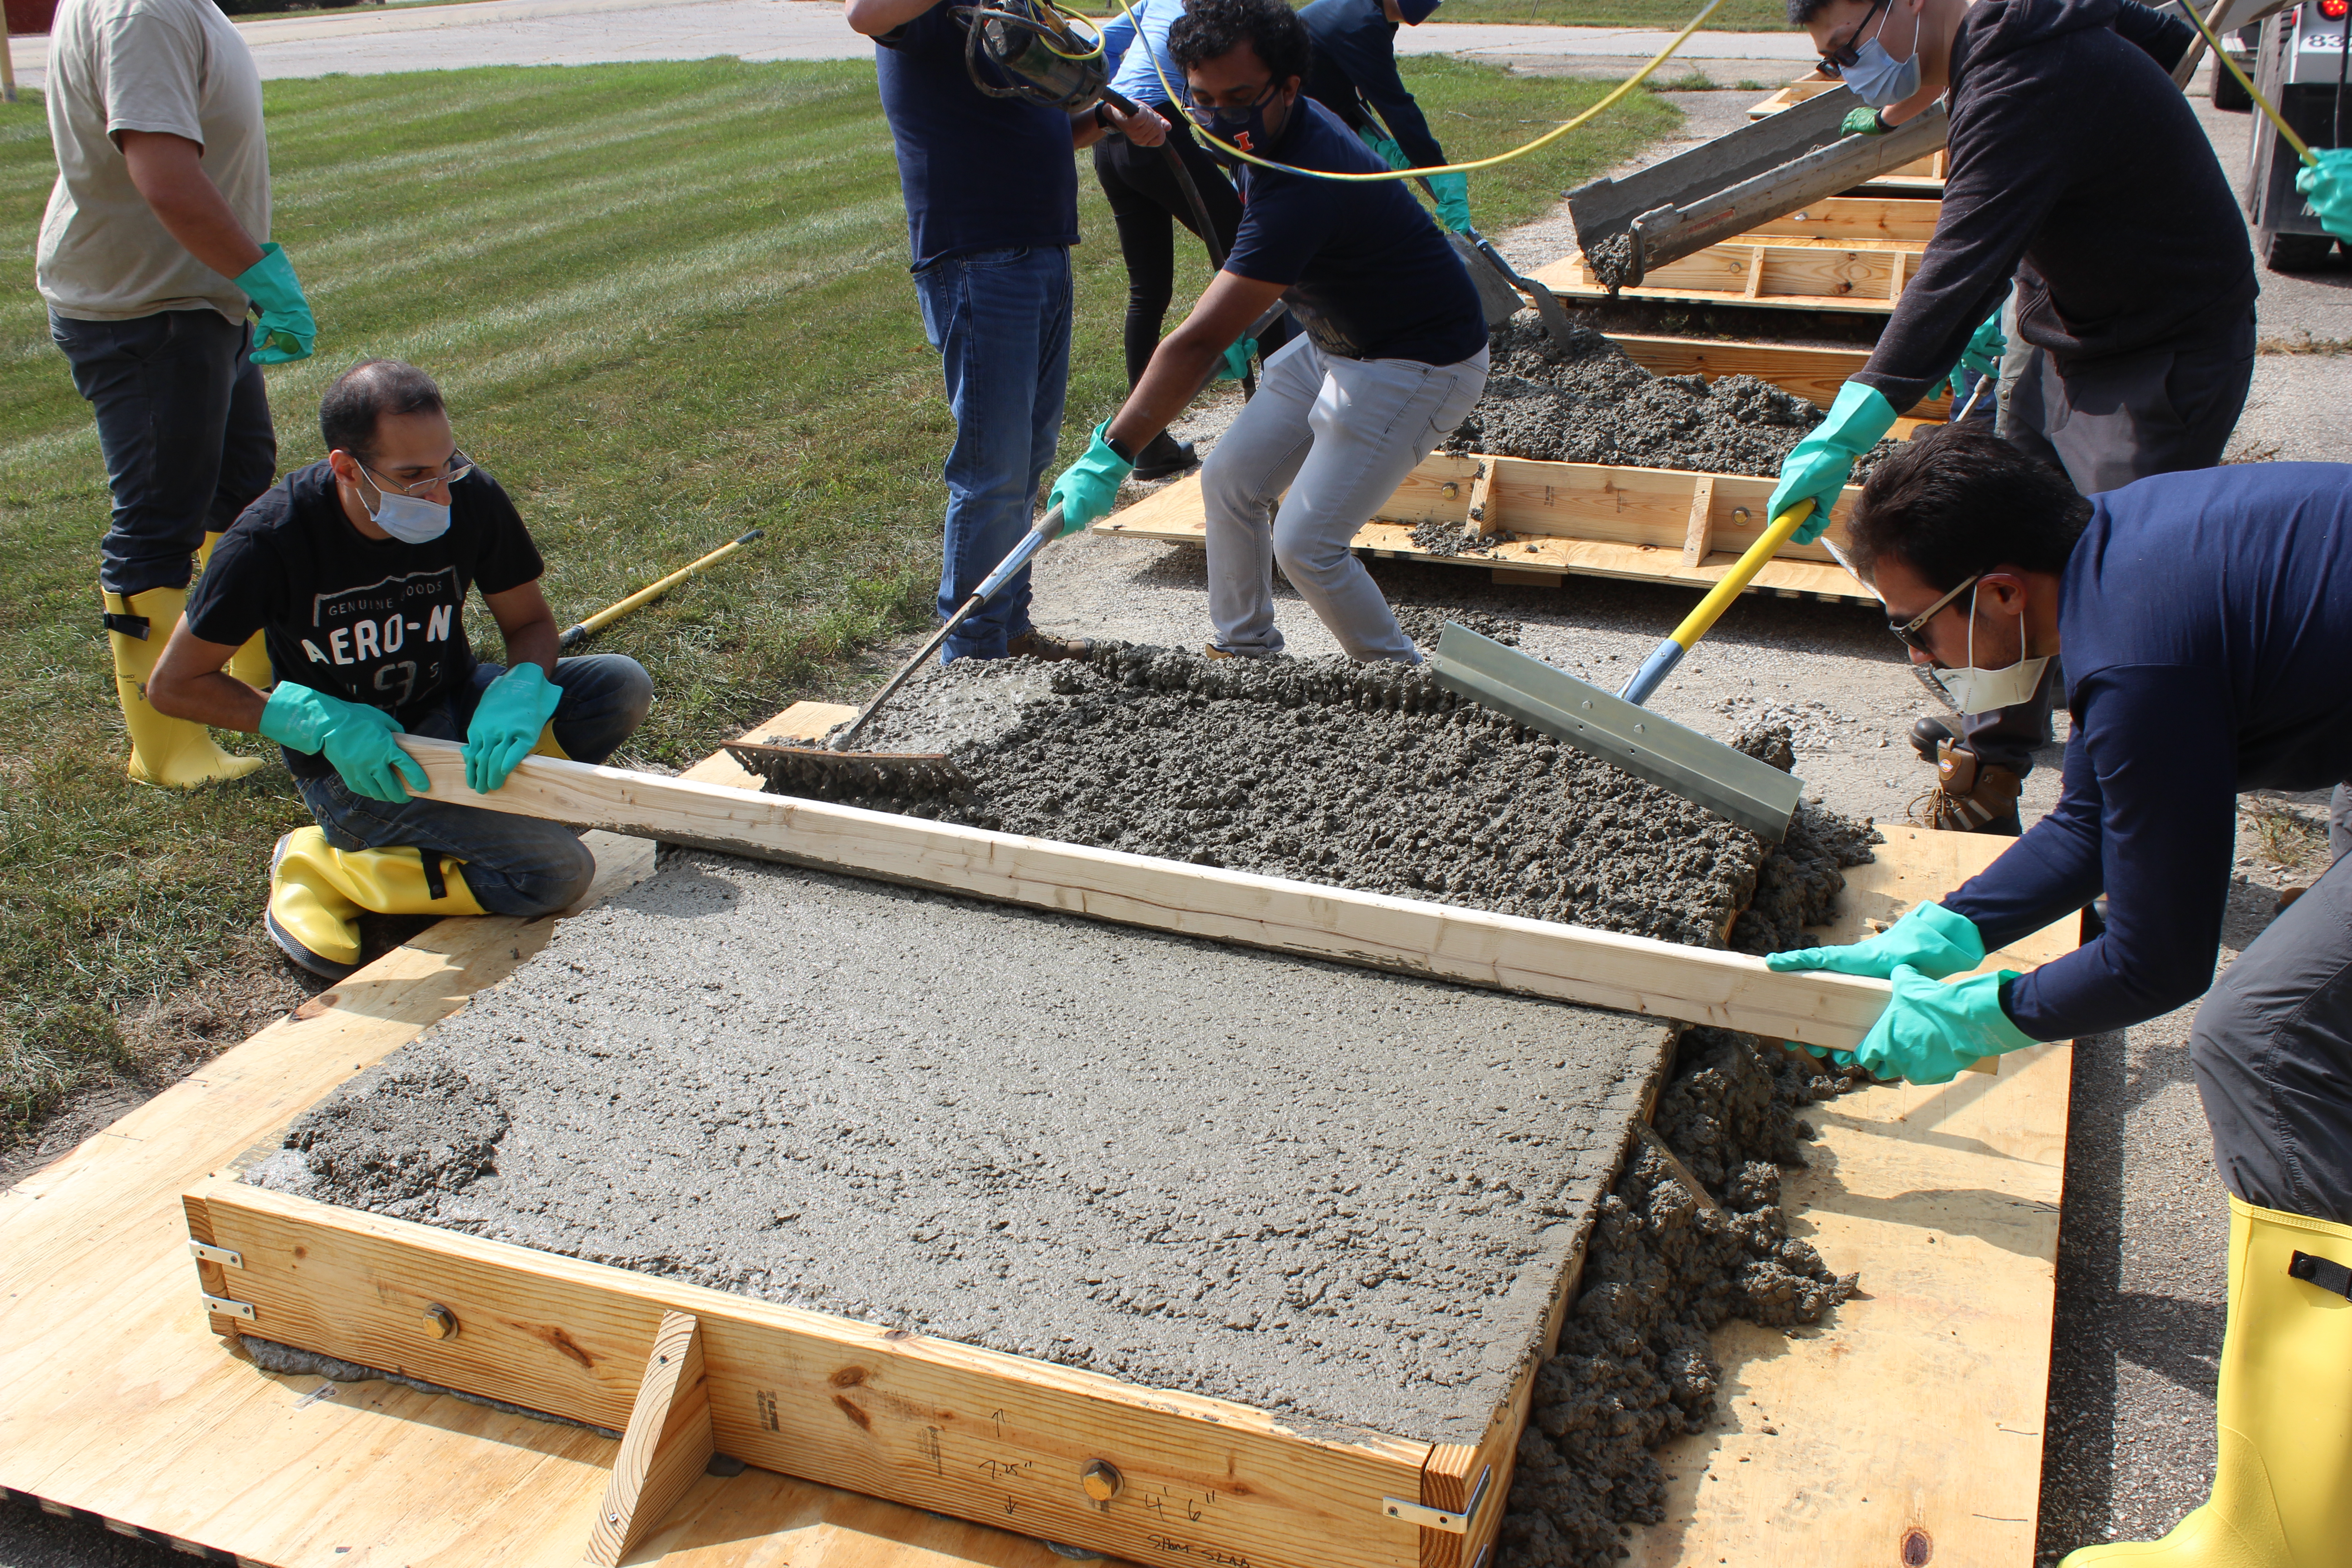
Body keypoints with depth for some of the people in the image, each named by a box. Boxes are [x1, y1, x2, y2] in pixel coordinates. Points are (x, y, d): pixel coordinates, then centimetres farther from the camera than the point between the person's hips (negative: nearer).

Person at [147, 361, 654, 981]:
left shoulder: (472, 498, -15)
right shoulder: (270, 540, -22)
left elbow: (529, 622, 1)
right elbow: (175, 686, -12)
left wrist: (520, 693, -23)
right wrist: (325, 725, -23)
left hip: (454, 711, 5)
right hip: (345, 760, -5)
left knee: (622, 686, -19)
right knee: (555, 870, -23)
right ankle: (324, 868, -6)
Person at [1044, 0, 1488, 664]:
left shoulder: (1303, 185, -34)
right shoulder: (1269, 133, -5)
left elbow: (1197, 343, -37)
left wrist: (1110, 456, -37)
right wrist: (1241, 318, 16)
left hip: (1419, 366, -9)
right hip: (1332, 341, 10)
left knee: (1305, 544, -13)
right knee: (1230, 480, 8)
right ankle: (1245, 651, 24)